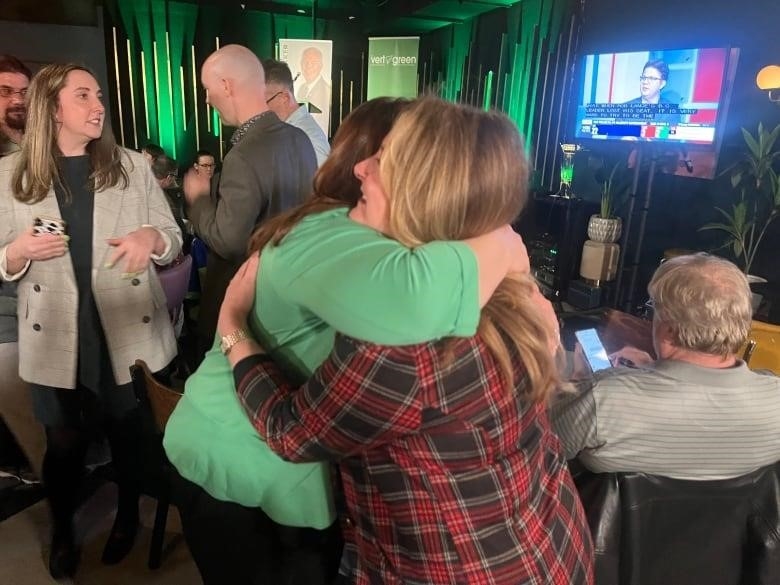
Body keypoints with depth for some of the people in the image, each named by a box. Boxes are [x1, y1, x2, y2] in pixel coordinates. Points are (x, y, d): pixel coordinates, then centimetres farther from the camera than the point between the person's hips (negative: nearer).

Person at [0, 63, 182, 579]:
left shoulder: (133, 167, 0)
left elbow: (174, 241, 2)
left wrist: (152, 237, -21)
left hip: (130, 334, 1)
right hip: (57, 341, 0)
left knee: (131, 437, 15)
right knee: (64, 445, 14)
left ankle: (129, 514, 43)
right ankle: (62, 532, 41)